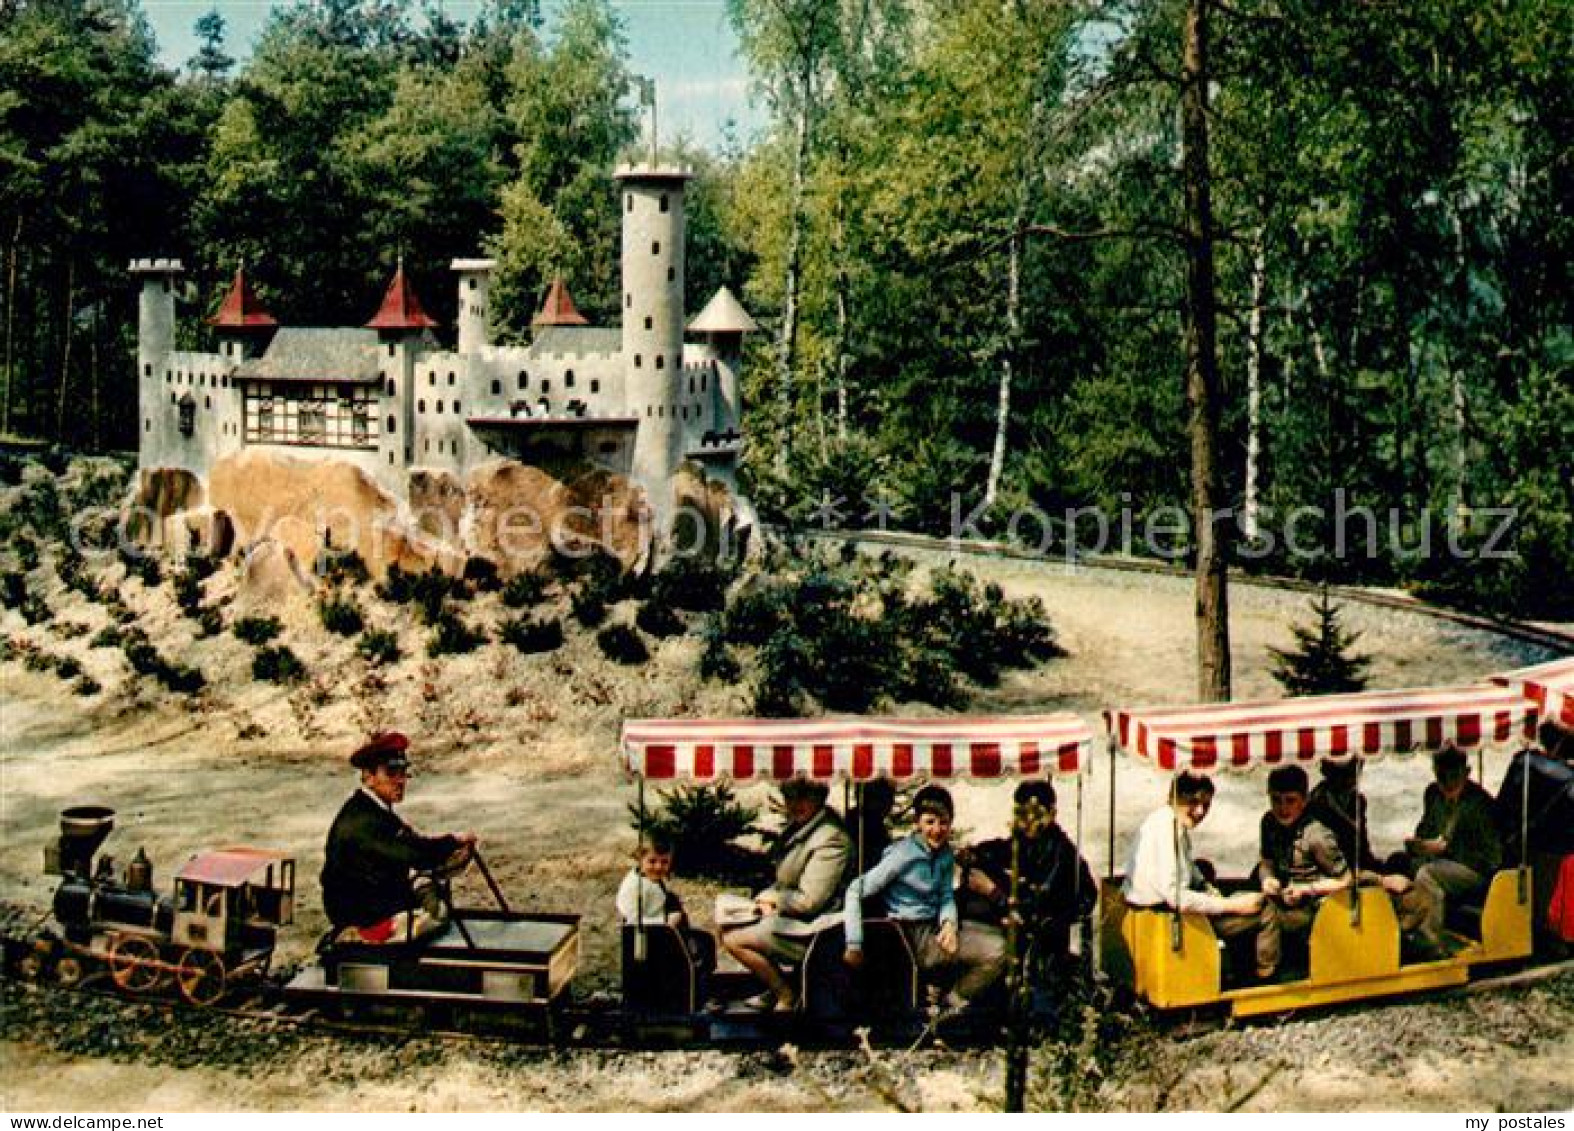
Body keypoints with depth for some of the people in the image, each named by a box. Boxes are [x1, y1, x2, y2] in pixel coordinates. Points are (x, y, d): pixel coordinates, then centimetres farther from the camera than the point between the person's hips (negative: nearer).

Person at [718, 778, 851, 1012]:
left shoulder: (830, 839, -23)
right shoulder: (799, 826, 7)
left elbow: (809, 901, -24)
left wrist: (772, 897, -10)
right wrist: (768, 899, -1)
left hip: (808, 930, -10)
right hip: (789, 917, 10)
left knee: (733, 940, -14)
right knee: (727, 924, 11)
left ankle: (787, 994, 2)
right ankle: (774, 986, 16)